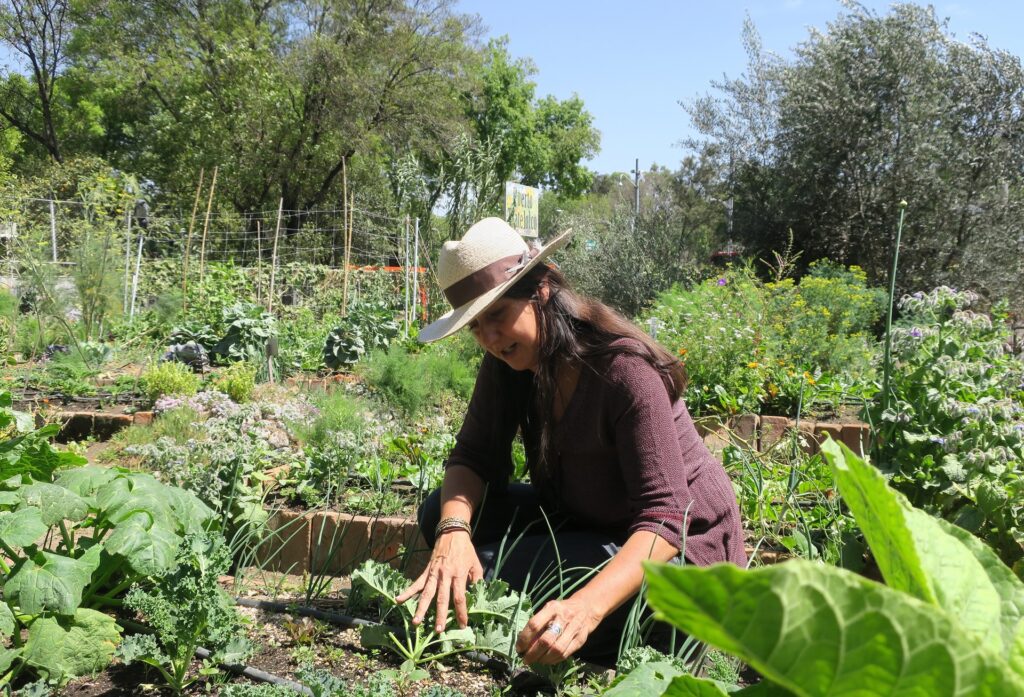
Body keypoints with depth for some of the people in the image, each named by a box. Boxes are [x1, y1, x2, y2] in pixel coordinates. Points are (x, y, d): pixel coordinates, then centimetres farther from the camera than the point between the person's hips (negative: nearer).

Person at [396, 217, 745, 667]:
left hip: (679, 551, -7)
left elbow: (663, 520, -32)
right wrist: (454, 531, -31)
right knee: (440, 514, -9)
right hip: (585, 524, 7)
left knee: (489, 573, -24)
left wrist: (587, 607, -48)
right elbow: (472, 457, -8)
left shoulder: (625, 369, -27)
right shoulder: (507, 364, -6)